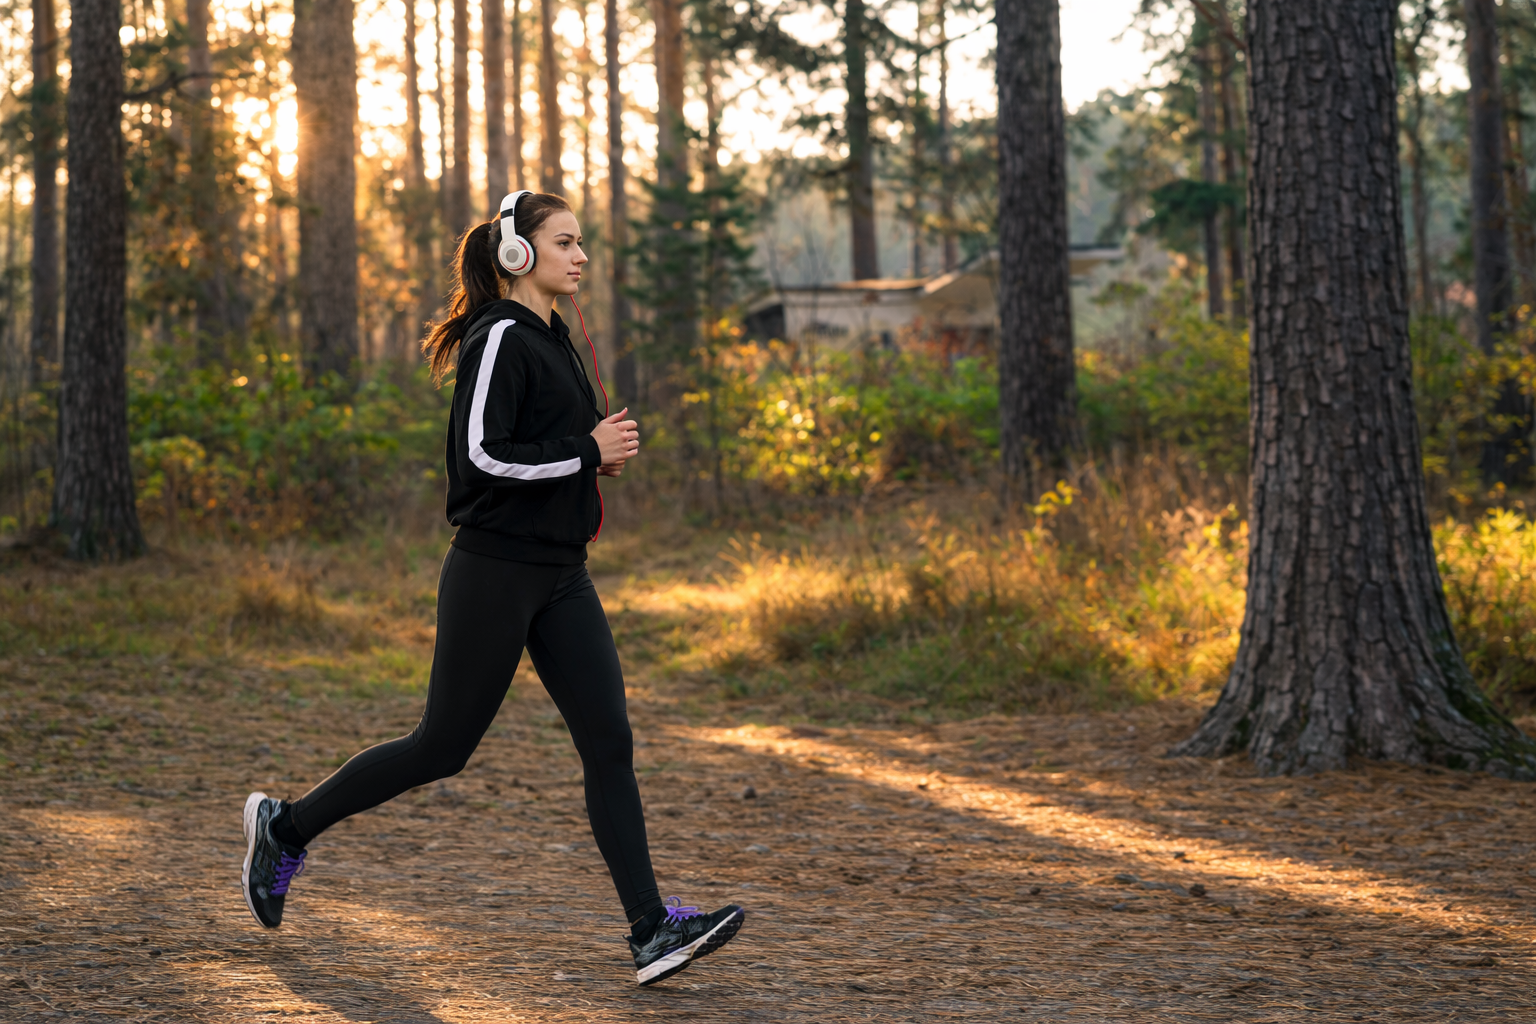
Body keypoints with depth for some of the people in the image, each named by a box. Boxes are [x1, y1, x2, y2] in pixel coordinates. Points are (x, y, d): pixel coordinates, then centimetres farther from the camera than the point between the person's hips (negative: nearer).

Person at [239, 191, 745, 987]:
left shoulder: (550, 339, 16)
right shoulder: (499, 338, -13)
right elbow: (481, 454, -22)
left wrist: (602, 455, 8)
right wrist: (590, 452, -17)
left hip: (560, 577, 8)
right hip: (495, 572, -8)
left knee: (609, 743, -2)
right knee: (443, 747, 2)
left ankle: (652, 932, -5)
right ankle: (286, 827, 21)